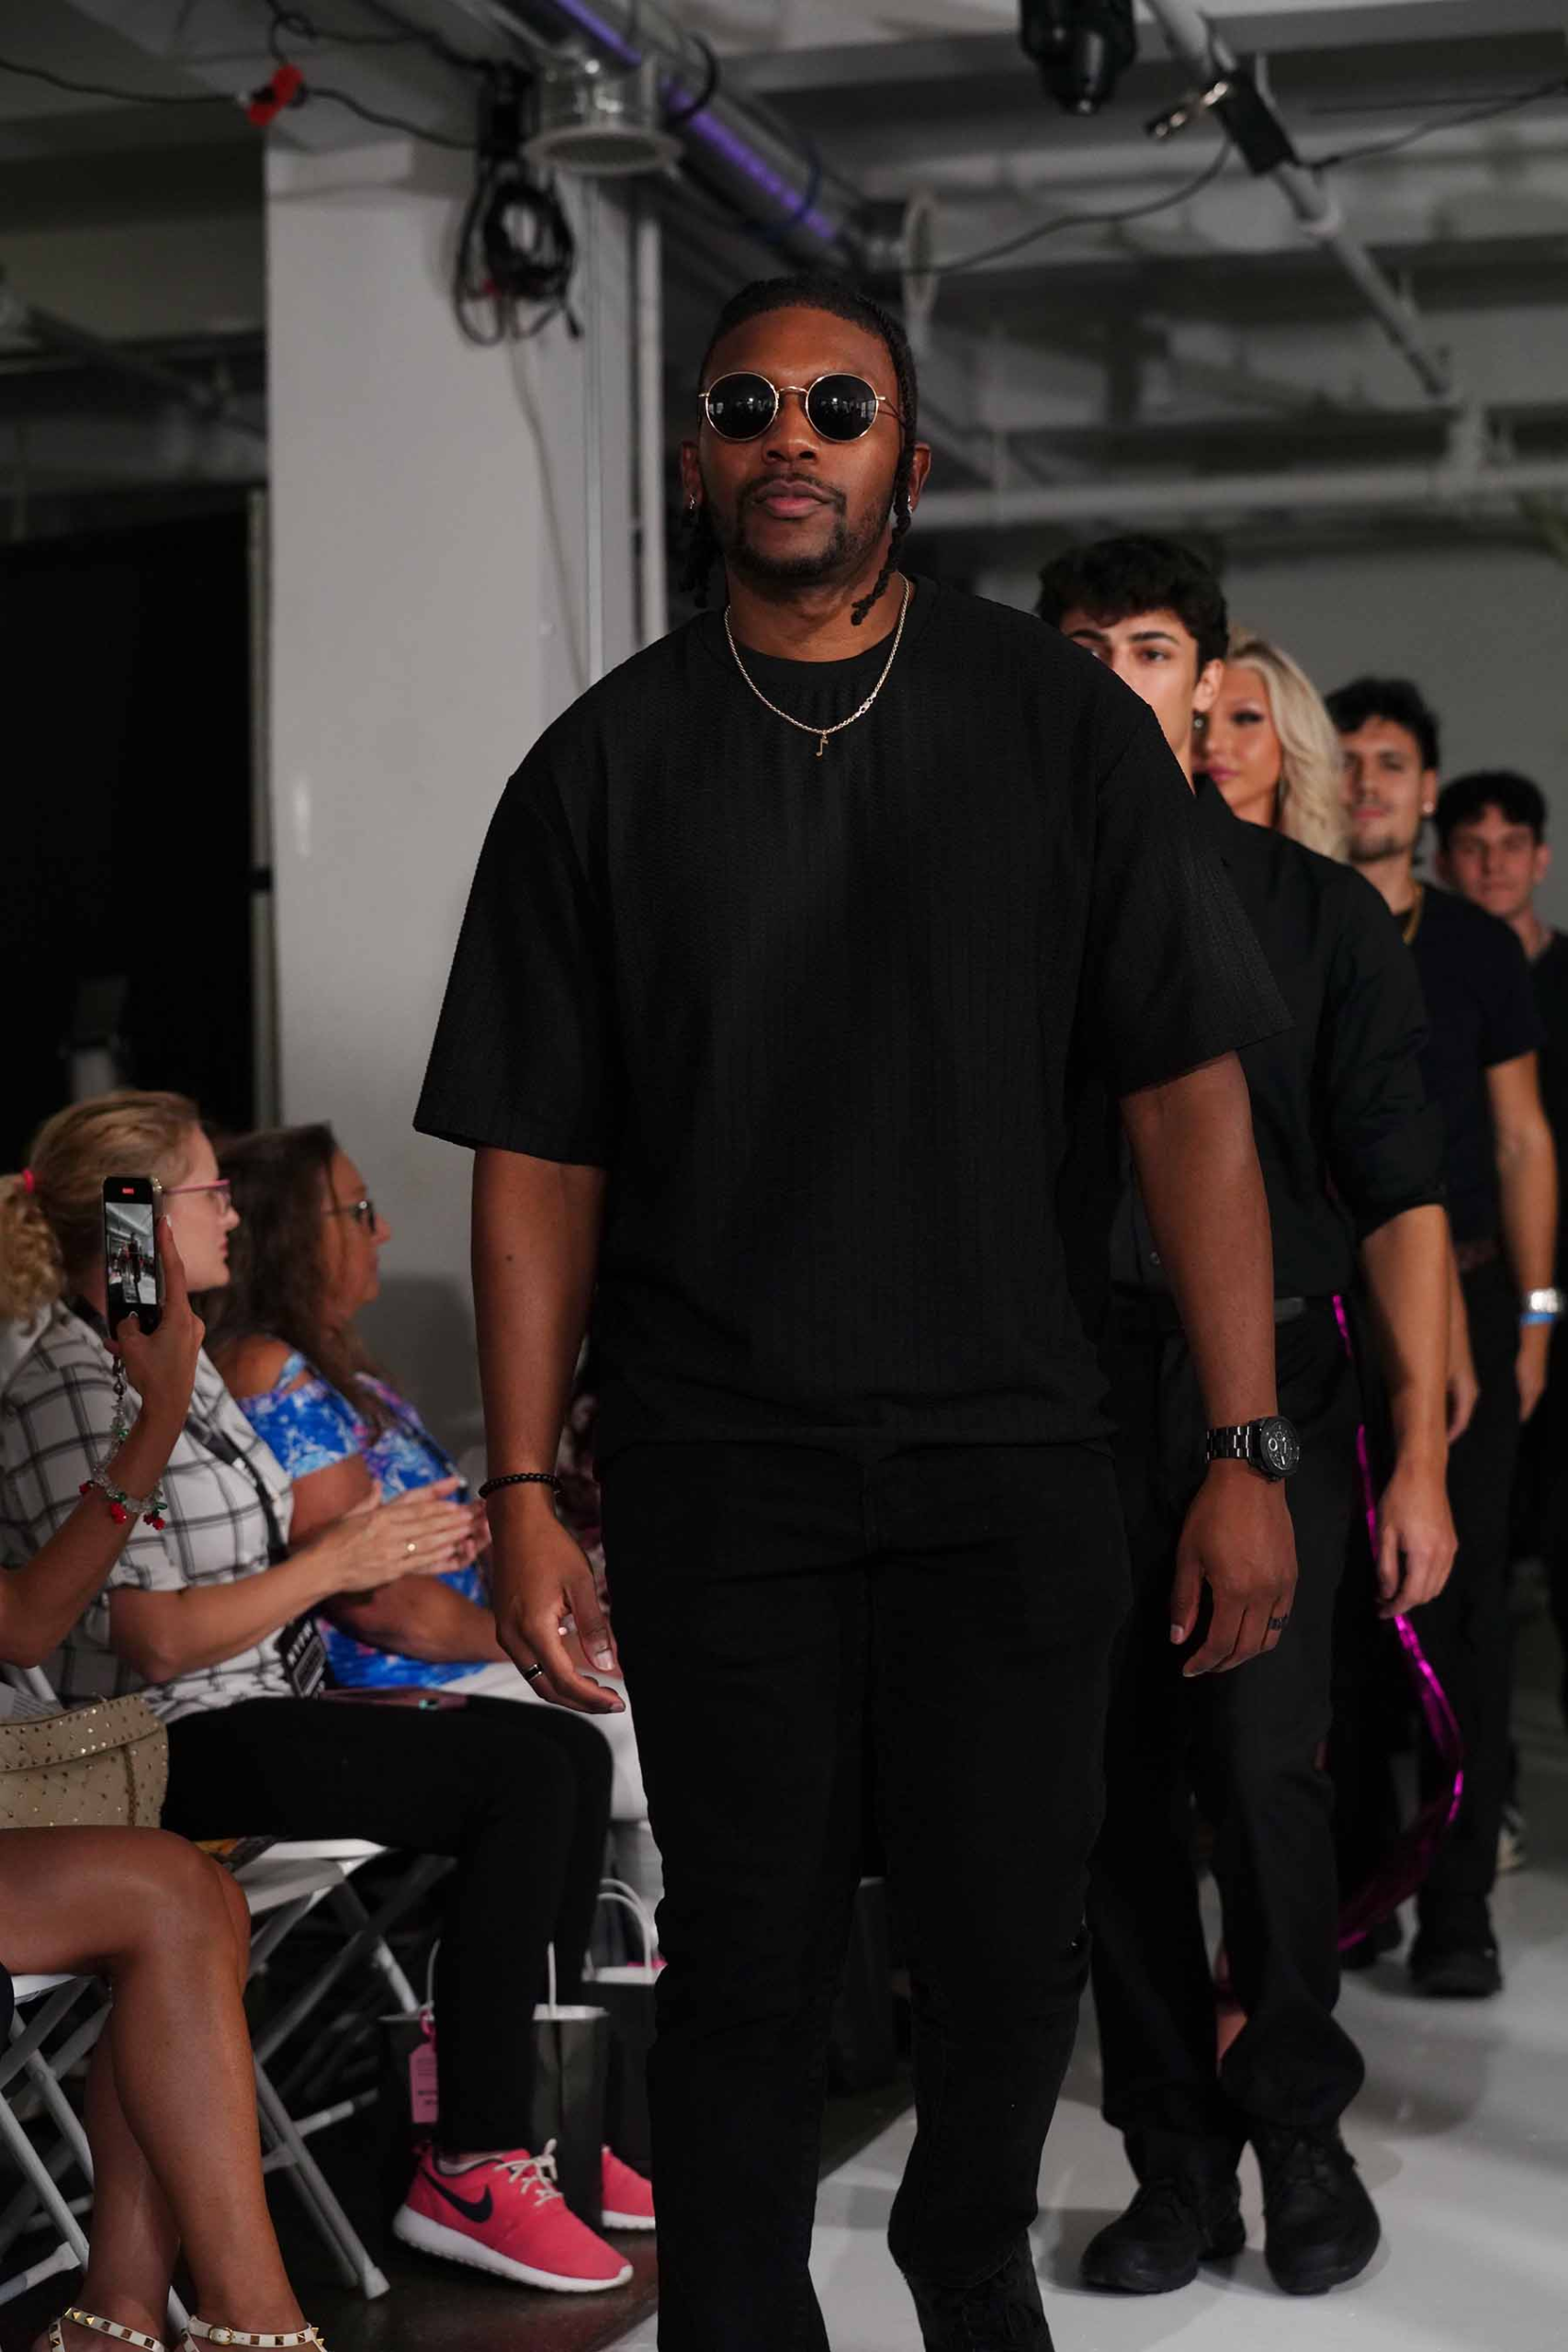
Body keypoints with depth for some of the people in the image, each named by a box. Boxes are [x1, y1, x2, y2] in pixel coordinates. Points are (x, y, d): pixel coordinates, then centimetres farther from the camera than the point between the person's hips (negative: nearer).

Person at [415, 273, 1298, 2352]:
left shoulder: (1062, 724, 3)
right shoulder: (607, 767, 4)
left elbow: (1191, 1099, 0)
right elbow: (538, 1164, 4)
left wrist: (1246, 1454, -5)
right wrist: (524, 1497, -2)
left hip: (1011, 1457, 0)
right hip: (719, 1471, 0)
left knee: (1011, 1946, 7)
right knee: (753, 1959, 6)